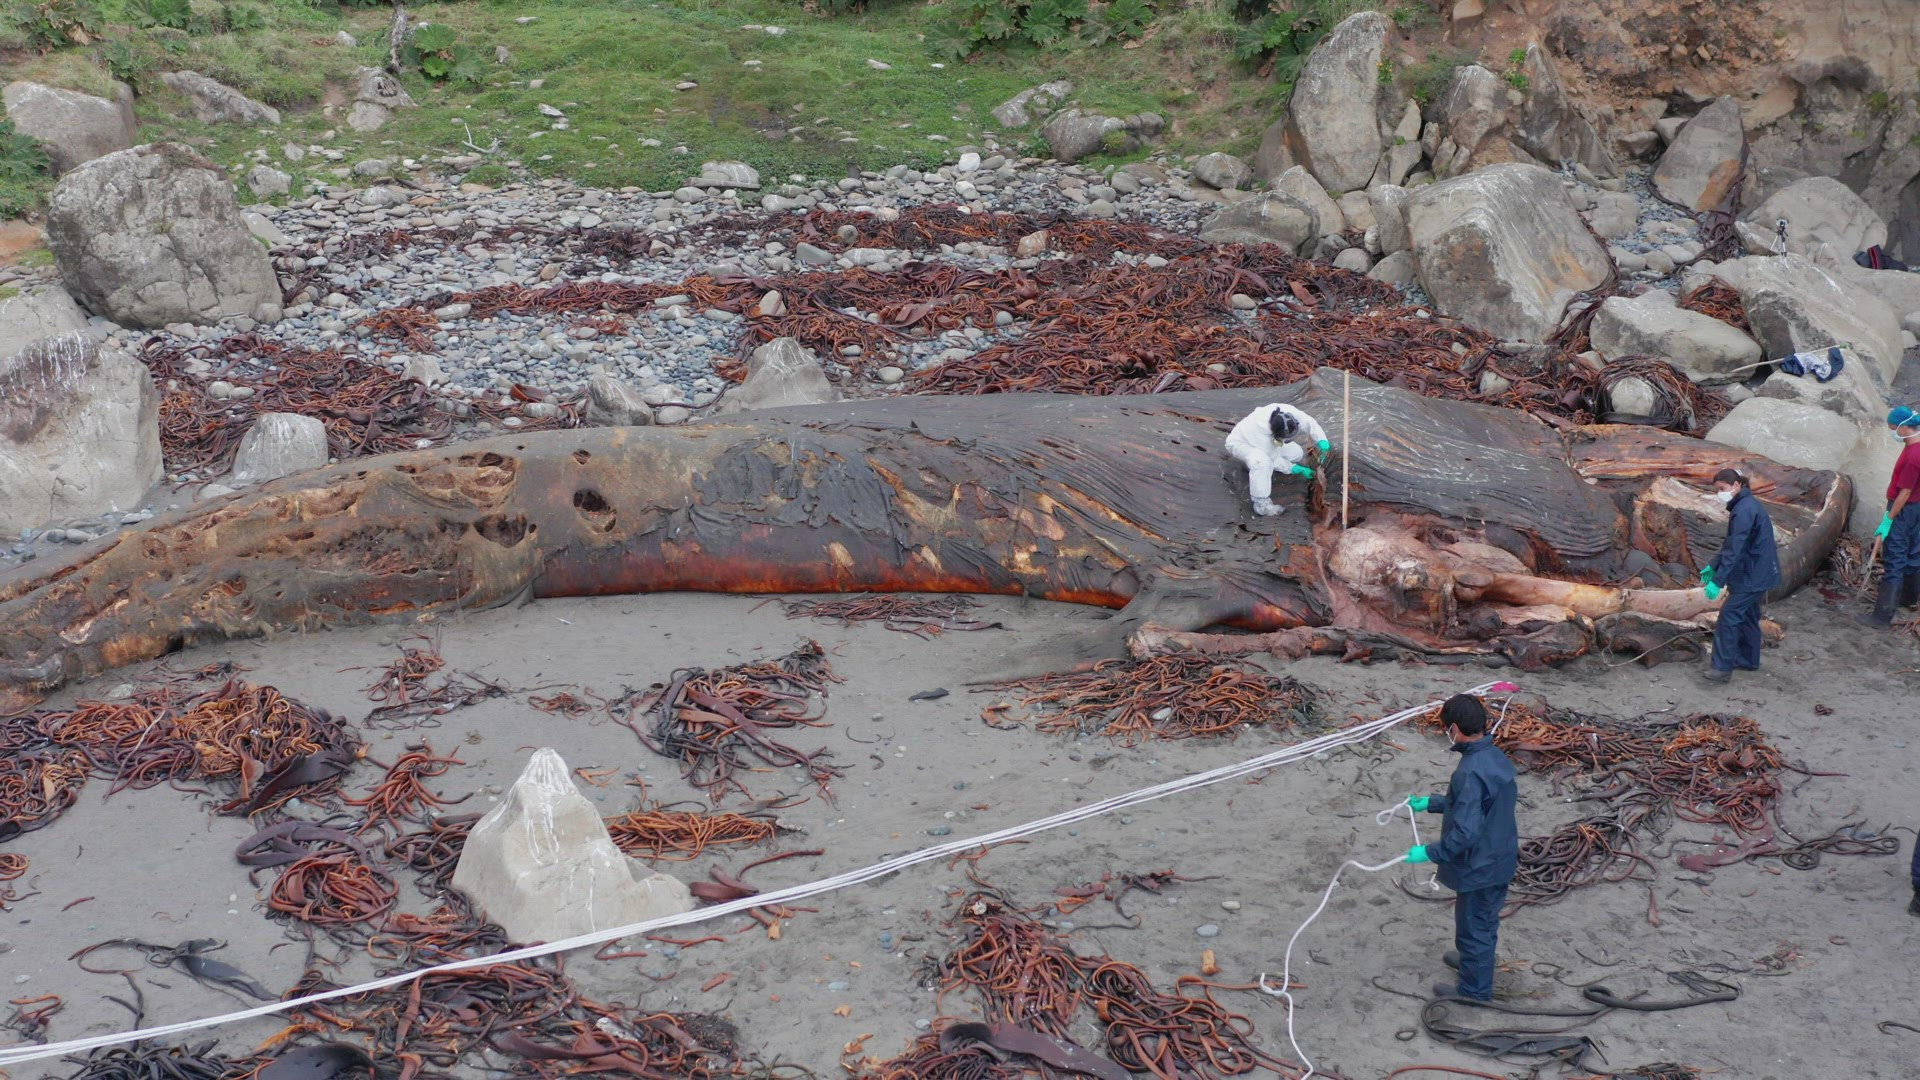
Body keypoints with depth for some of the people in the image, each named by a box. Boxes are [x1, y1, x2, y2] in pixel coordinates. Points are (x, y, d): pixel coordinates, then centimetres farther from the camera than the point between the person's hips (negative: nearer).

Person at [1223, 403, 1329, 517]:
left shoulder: (1289, 413, -33)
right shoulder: (1261, 430, -43)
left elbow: (1310, 424, -20)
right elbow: (1274, 459, -29)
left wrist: (1324, 445, -35)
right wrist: (1299, 470, -27)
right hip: (1240, 443, -8)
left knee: (1296, 453, 3)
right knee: (1262, 462, -38)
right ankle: (1261, 504, -28)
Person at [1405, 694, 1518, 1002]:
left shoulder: (1470, 772, -32)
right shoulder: (1497, 757, -3)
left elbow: (1465, 832, -32)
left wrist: (1429, 853, -21)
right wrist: (1432, 803, 18)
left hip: (1480, 867, -8)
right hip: (1502, 860, 8)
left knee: (1474, 927, 12)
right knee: (1486, 920, 30)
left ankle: (1474, 993, 29)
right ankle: (1477, 961, 53)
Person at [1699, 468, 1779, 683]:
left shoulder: (1744, 510, -22)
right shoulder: (1745, 506, 12)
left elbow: (1734, 549, -26)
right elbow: (1731, 545, 21)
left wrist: (1718, 580, -27)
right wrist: (1713, 566, 20)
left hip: (1753, 575, -10)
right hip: (1755, 574, 10)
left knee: (1729, 616, -9)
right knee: (1747, 616, 19)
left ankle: (1722, 667, -8)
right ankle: (1747, 660, 30)